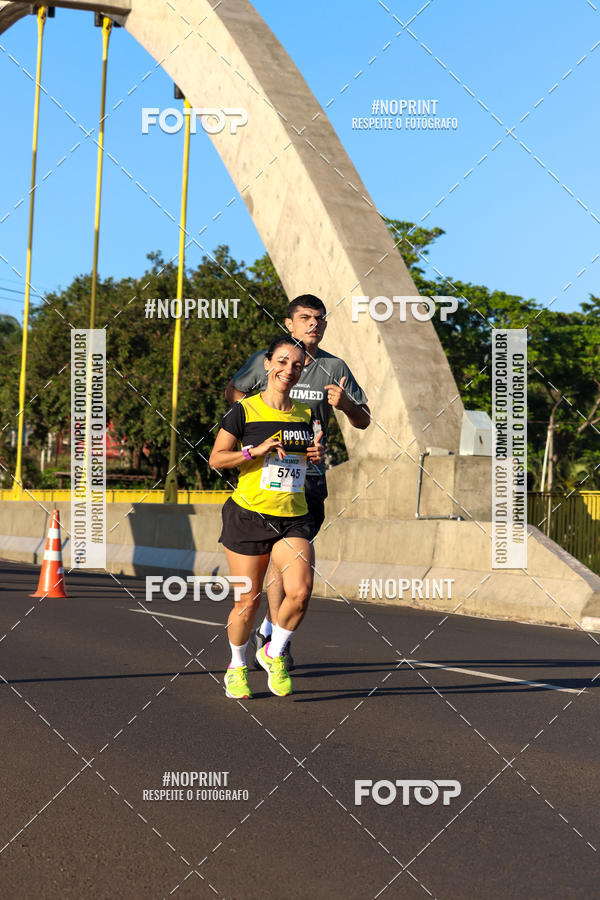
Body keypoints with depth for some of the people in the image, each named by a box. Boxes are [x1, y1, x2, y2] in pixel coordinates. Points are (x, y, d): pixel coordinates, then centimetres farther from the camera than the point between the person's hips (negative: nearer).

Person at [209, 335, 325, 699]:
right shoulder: (244, 410, -3)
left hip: (294, 518, 3)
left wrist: (316, 454, 3)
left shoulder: (305, 414, 10)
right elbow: (216, 459, -2)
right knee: (248, 601, 1)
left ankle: (274, 653, 10)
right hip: (250, 515, -3)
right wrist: (256, 450, -15)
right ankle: (237, 666, 27)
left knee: (300, 591, -16)